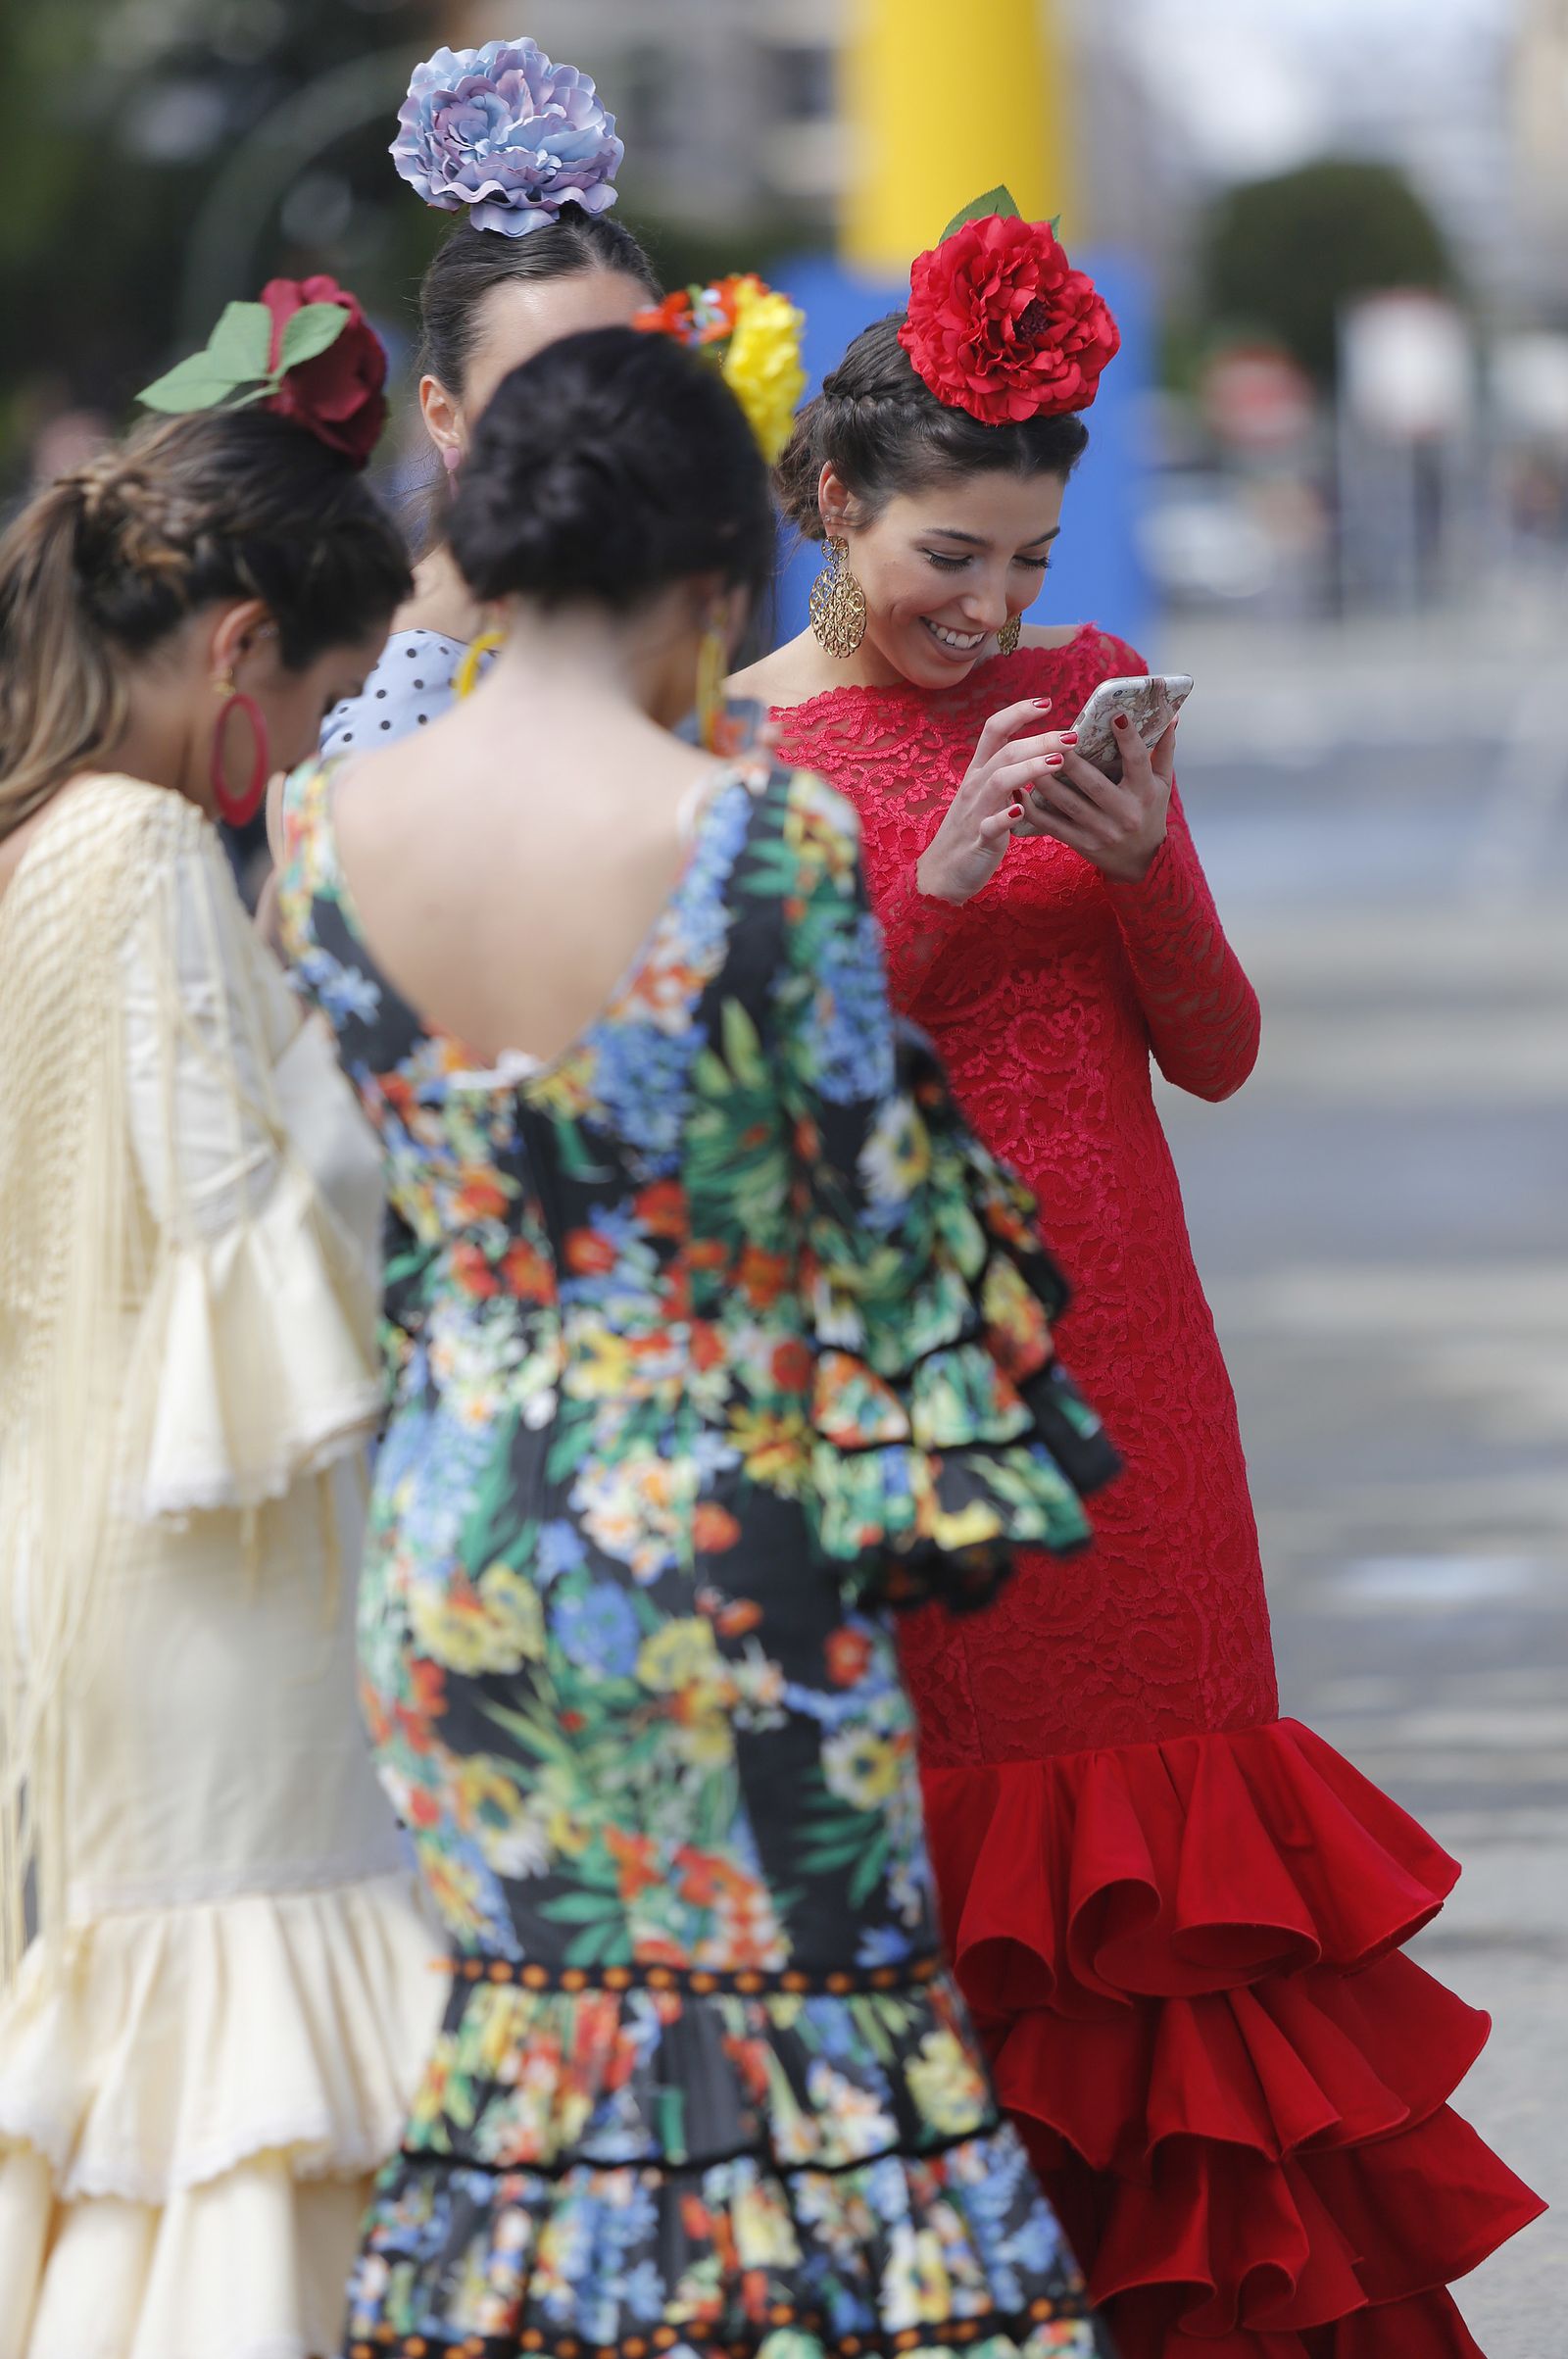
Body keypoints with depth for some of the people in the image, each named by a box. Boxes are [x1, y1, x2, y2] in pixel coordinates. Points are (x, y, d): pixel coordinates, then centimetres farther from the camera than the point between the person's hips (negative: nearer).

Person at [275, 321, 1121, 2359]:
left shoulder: (326, 831, -5)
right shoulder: (766, 837, -17)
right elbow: (879, 1196, -9)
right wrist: (937, 1495, 6)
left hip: (454, 1544, 5)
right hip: (720, 1549, -4)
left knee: (529, 2024, 16)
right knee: (807, 2030, 7)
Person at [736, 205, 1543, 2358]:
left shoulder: (1080, 690, 9)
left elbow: (1218, 1052, 8)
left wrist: (1142, 866, -11)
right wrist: (935, 878, -17)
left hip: (1115, 1358, 4)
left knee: (1151, 1837, 5)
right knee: (943, 1828, -2)